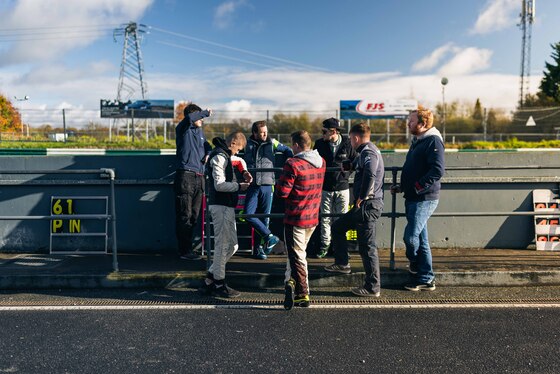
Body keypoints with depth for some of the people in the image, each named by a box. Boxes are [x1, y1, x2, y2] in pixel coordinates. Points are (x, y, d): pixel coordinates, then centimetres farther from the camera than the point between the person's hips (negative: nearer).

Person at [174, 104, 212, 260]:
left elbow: (207, 145, 33)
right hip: (185, 176, -8)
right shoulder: (183, 130, -3)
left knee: (194, 215, 10)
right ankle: (184, 251, -2)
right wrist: (206, 112, -11)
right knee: (184, 216, -6)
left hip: (199, 178, 8)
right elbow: (189, 117, -24)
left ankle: (188, 248, 19)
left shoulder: (200, 131, 19)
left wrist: (208, 154, 11)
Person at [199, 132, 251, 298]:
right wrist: (239, 186, -10)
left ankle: (209, 280, 21)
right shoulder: (219, 156, -12)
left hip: (226, 206, 10)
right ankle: (219, 284, 10)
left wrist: (243, 173, 15)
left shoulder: (224, 155, 21)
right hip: (221, 206, -10)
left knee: (232, 245, 13)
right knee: (222, 245, -2)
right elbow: (219, 185, -21)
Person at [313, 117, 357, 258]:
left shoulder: (347, 144, -6)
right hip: (325, 188, 2)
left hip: (342, 188, -1)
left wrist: (346, 174, -2)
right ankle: (325, 245, 22)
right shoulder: (319, 143, -1)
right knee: (325, 218, 9)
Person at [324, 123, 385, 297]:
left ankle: (373, 287, 5)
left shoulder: (368, 152, -15)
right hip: (365, 206, 11)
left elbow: (370, 175, -32)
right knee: (337, 227, 20)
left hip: (368, 205, -11)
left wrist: (361, 198, -24)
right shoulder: (367, 151, 17)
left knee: (367, 246, -4)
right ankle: (342, 264, 29)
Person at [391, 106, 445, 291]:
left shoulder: (433, 141, -12)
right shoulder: (417, 141, 18)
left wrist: (417, 187, -20)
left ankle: (414, 264, 18)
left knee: (411, 236, -11)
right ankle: (425, 279, 20)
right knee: (421, 239, 12)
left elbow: (438, 170, -23)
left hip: (424, 198, -10)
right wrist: (402, 186, 13)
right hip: (413, 198, 10)